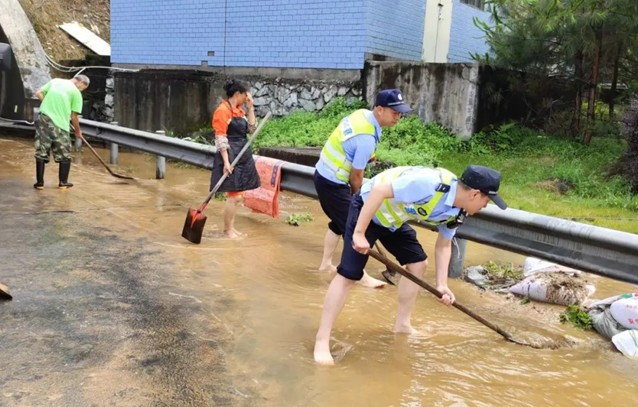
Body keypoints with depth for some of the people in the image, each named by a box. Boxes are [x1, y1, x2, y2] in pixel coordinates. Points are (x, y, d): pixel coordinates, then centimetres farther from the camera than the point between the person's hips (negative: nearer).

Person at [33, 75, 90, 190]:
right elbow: (74, 116, 0)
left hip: (44, 120, 4)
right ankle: (63, 183, 17)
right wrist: (78, 131, 15)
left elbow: (38, 93, 11)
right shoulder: (76, 92, 0)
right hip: (60, 124, -4)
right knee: (64, 156, 12)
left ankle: (40, 182, 11)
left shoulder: (55, 81, 14)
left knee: (41, 153, 9)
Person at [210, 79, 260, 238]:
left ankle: (231, 227, 23)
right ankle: (227, 230, 5)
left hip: (242, 156, 9)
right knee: (234, 197, -8)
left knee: (237, 196, 13)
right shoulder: (223, 110, -12)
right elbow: (220, 138, -16)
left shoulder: (239, 110, 14)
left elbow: (251, 129, 12)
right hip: (230, 156, -9)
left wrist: (250, 108, 7)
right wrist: (226, 161, -22)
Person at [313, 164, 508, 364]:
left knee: (418, 263, 10)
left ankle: (402, 325, 24)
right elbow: (379, 191, -35)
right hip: (367, 208, -9)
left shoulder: (457, 212, -5)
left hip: (393, 219, 9)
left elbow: (443, 246, 7)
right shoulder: (430, 183, -34)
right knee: (349, 275, -13)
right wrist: (359, 233, -35)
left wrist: (441, 284, -3)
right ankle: (322, 341, -9)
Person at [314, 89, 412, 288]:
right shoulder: (367, 138, -28)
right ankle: (360, 275, 10)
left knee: (339, 222, 21)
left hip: (325, 174, 10)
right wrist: (357, 195, 4)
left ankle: (326, 263, 32)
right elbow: (356, 175, -16)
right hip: (333, 182, -10)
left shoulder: (362, 114, 0)